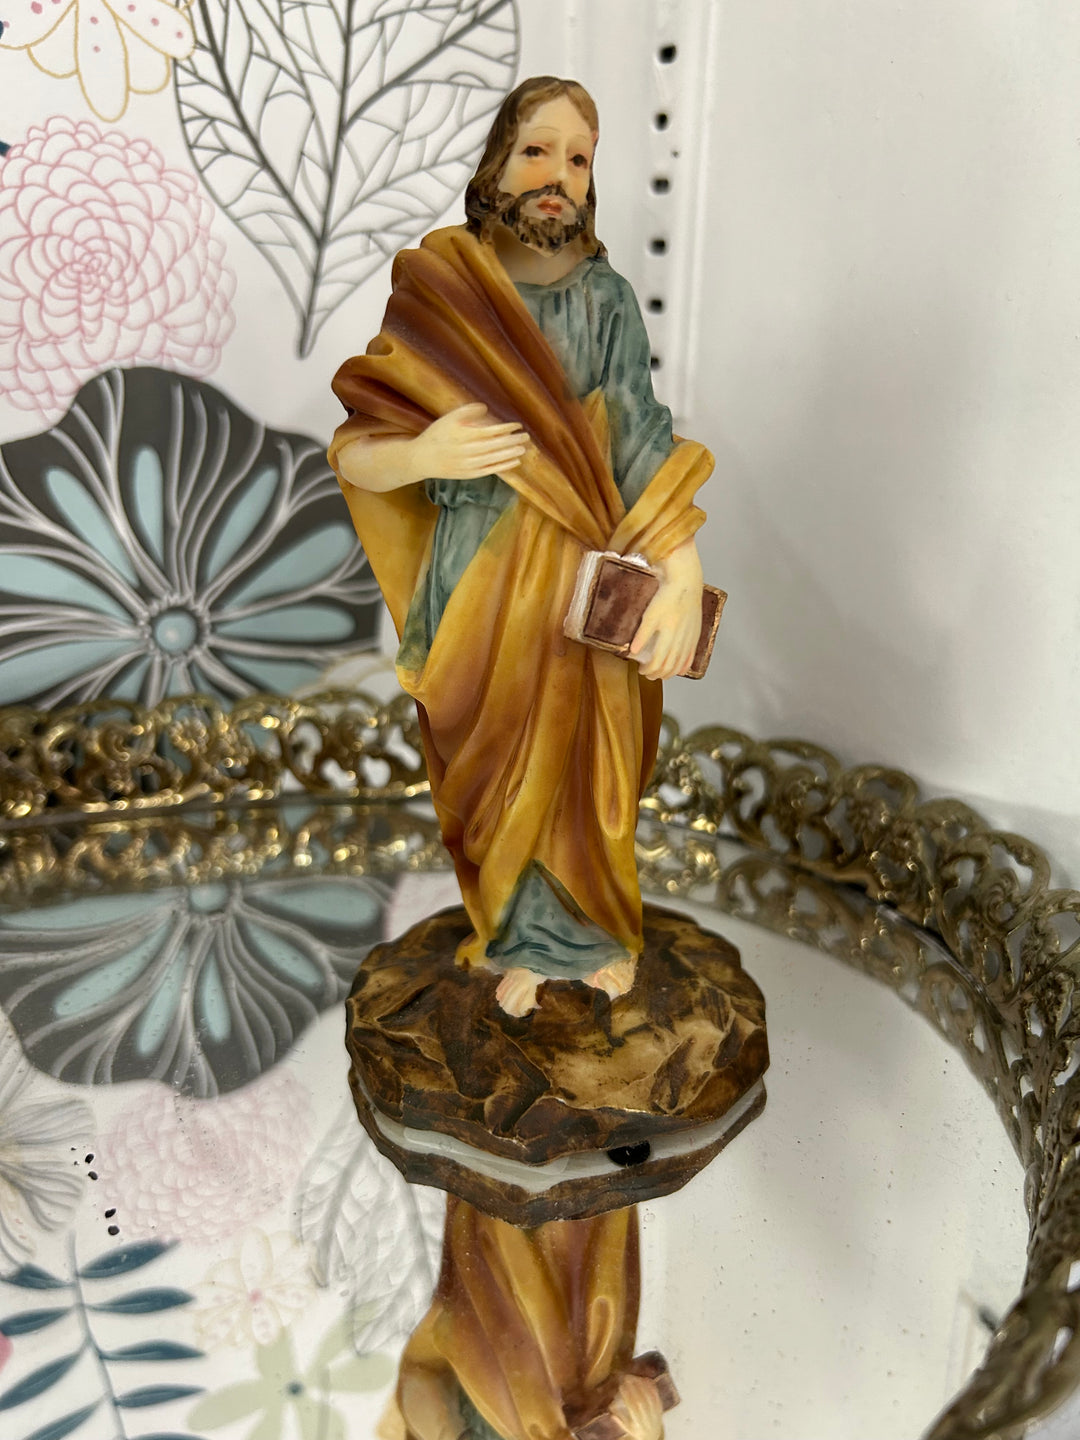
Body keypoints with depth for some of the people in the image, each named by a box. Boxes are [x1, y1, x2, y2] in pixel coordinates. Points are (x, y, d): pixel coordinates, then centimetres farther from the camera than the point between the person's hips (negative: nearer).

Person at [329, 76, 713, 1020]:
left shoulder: (605, 298, -4)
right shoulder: (435, 289, -6)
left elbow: (641, 443, -11)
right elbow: (353, 452, -5)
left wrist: (682, 576, -24)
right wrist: (419, 457, -27)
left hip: (587, 583, 1)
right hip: (479, 585, 0)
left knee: (590, 765, 14)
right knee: (499, 772, 14)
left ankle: (601, 929, 41)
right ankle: (526, 939, 39)